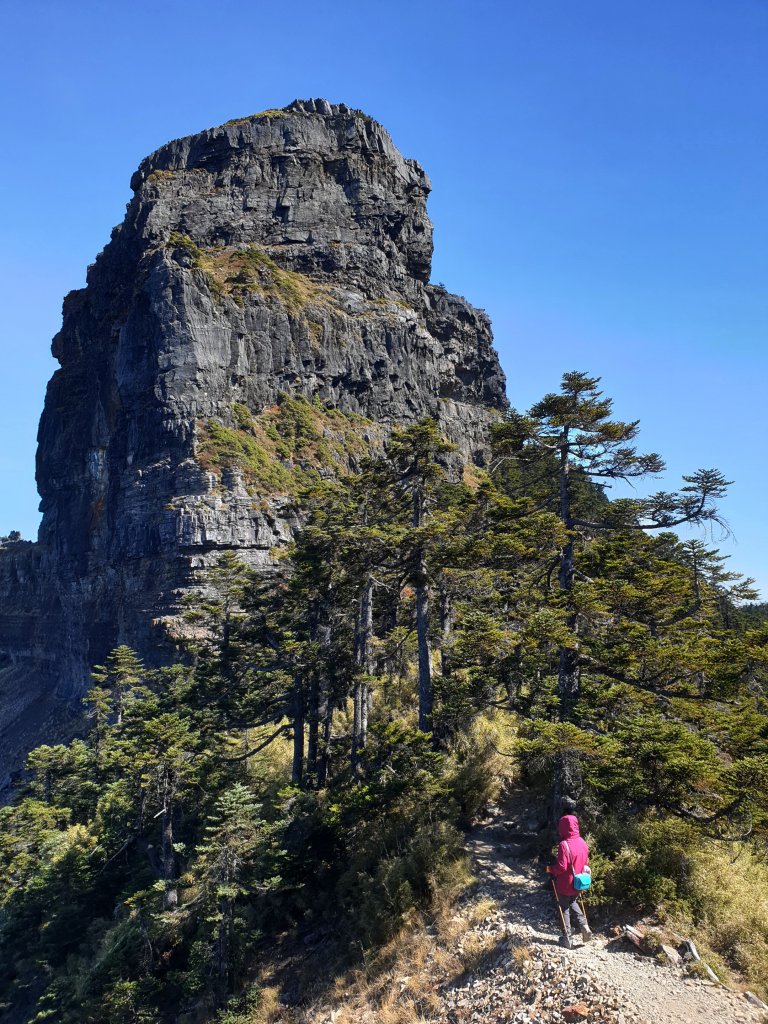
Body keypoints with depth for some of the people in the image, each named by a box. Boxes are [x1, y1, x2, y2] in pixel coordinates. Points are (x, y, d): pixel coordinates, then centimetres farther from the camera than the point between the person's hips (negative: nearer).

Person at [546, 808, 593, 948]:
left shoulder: (564, 845, -27)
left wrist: (550, 869, -9)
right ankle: (584, 927, 13)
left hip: (565, 885, -6)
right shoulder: (582, 842, -4)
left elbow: (561, 867, -27)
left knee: (565, 909, 12)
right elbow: (586, 861, 8)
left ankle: (567, 938, 20)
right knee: (573, 903, 28)